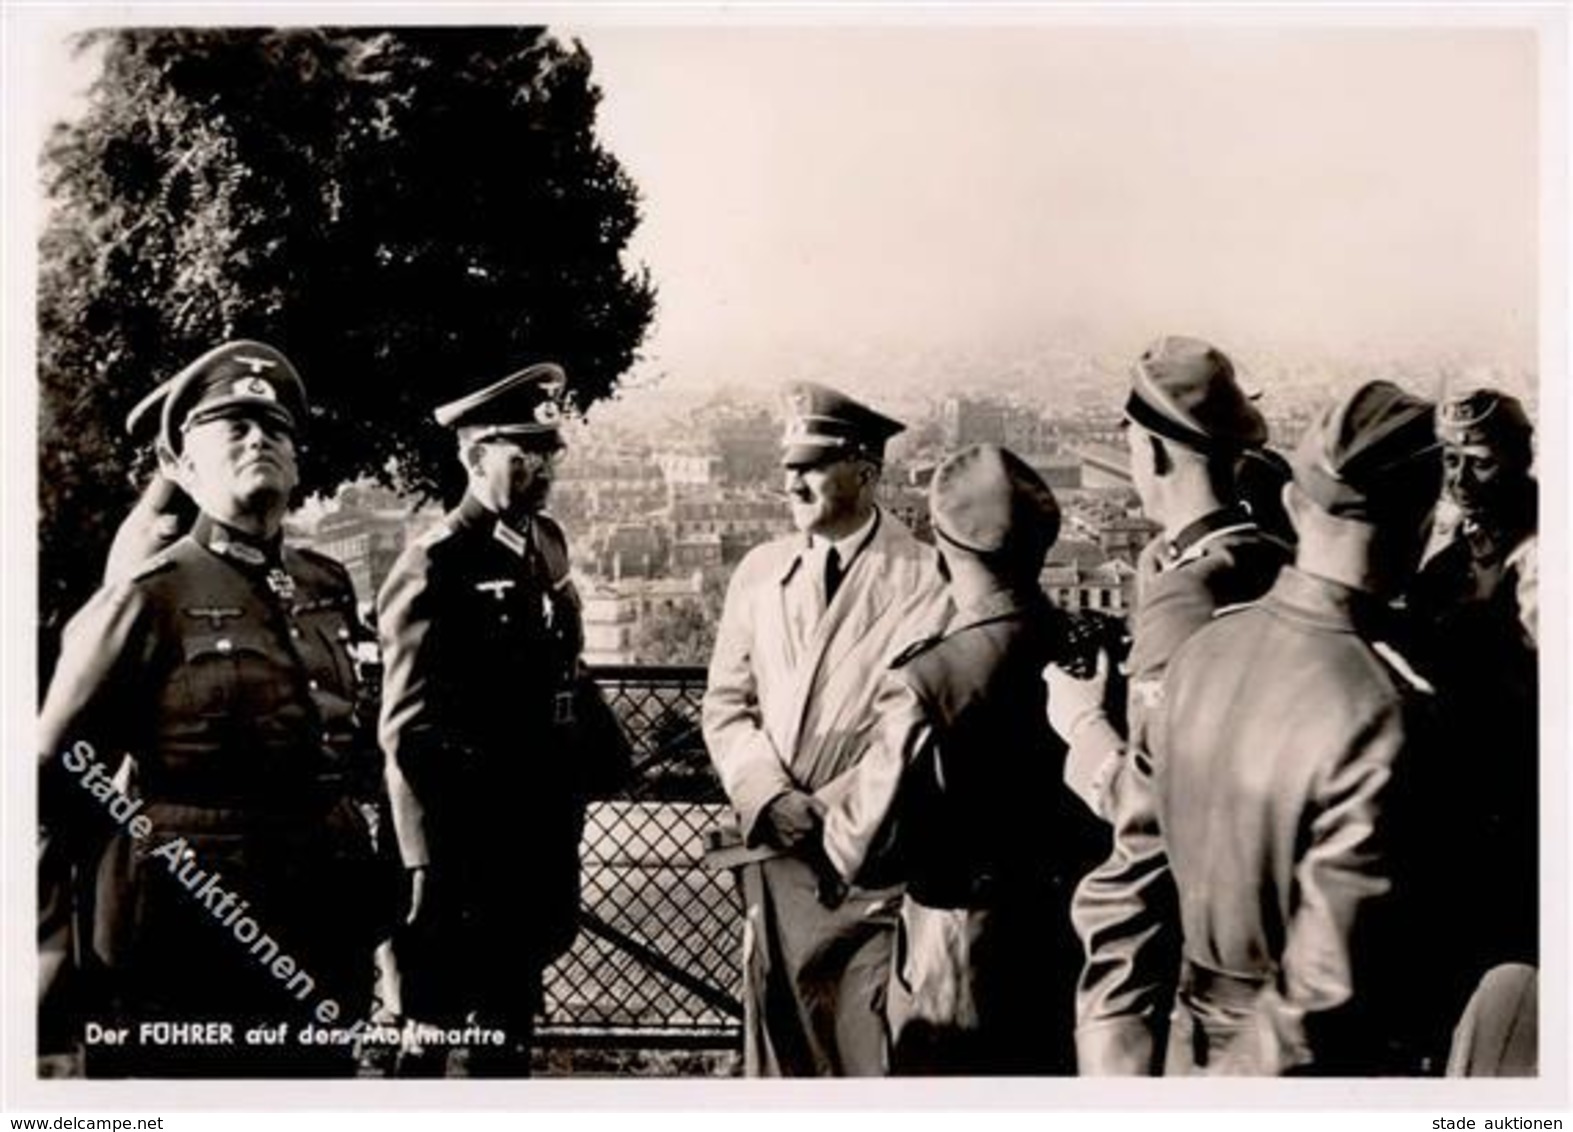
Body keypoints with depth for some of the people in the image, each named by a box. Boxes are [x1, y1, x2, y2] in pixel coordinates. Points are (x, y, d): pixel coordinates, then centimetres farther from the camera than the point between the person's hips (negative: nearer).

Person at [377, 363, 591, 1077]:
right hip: (468, 846, -7)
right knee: (436, 1027, 8)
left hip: (542, 837, 7)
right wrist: (432, 876, -18)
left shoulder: (547, 543, 9)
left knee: (510, 1018, 20)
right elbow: (409, 736, -17)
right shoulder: (433, 568, -15)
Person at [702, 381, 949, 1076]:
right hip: (776, 862, 5)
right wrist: (769, 797, -7)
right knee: (777, 1056, 14)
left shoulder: (927, 579, -8)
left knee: (874, 1052, 3)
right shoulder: (759, 571, 9)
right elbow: (726, 703, 9)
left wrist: (828, 809, -12)